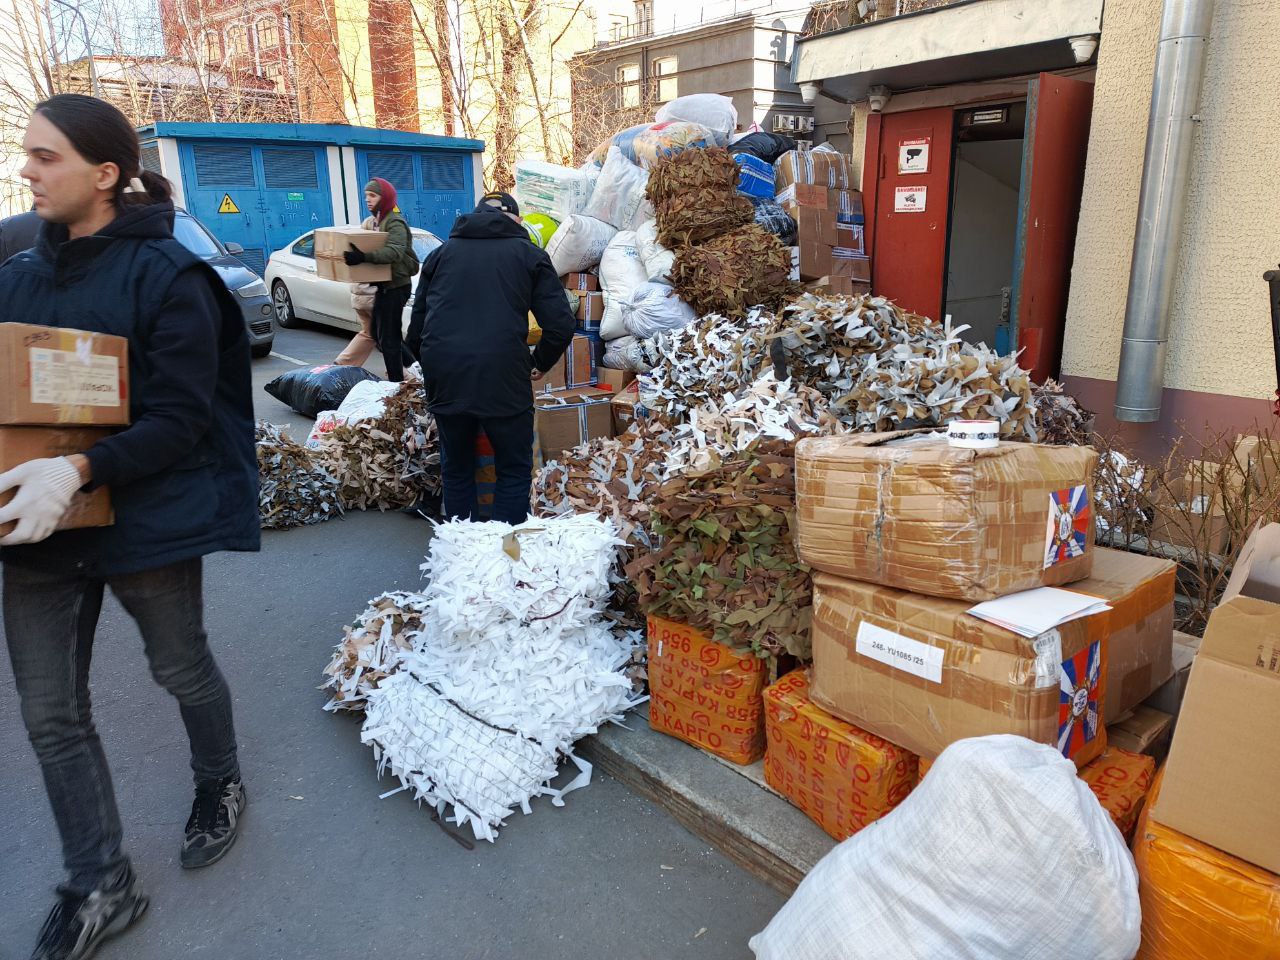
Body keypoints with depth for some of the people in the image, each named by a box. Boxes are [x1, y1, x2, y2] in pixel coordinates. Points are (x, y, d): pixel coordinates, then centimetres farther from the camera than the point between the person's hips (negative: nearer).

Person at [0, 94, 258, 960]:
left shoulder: (166, 275, -13)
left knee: (182, 670, 16)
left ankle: (221, 786, 46)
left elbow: (182, 422, -18)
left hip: (146, 520, -6)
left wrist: (78, 469, -31)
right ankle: (100, 889, 27)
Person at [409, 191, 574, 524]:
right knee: (514, 471, 11)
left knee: (456, 469, 19)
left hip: (445, 378, 3)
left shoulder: (441, 252, 18)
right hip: (503, 378, -3)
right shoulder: (529, 254, 9)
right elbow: (560, 325, 2)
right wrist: (540, 364, 19)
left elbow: (417, 321, 20)